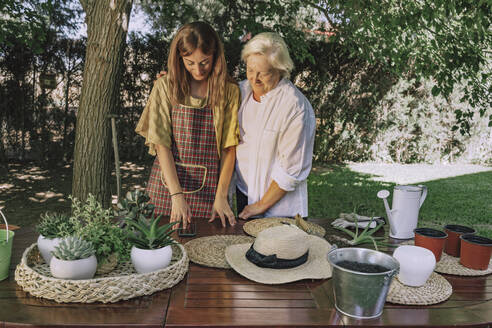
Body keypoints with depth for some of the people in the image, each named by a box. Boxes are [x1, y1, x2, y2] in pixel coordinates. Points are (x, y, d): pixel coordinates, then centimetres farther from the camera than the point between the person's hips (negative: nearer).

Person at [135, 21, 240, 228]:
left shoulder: (229, 91, -1)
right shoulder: (165, 87, -2)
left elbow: (229, 149, -2)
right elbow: (161, 144, -6)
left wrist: (221, 196, -10)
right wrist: (177, 195, -15)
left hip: (208, 189, 0)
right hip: (168, 186, 0)